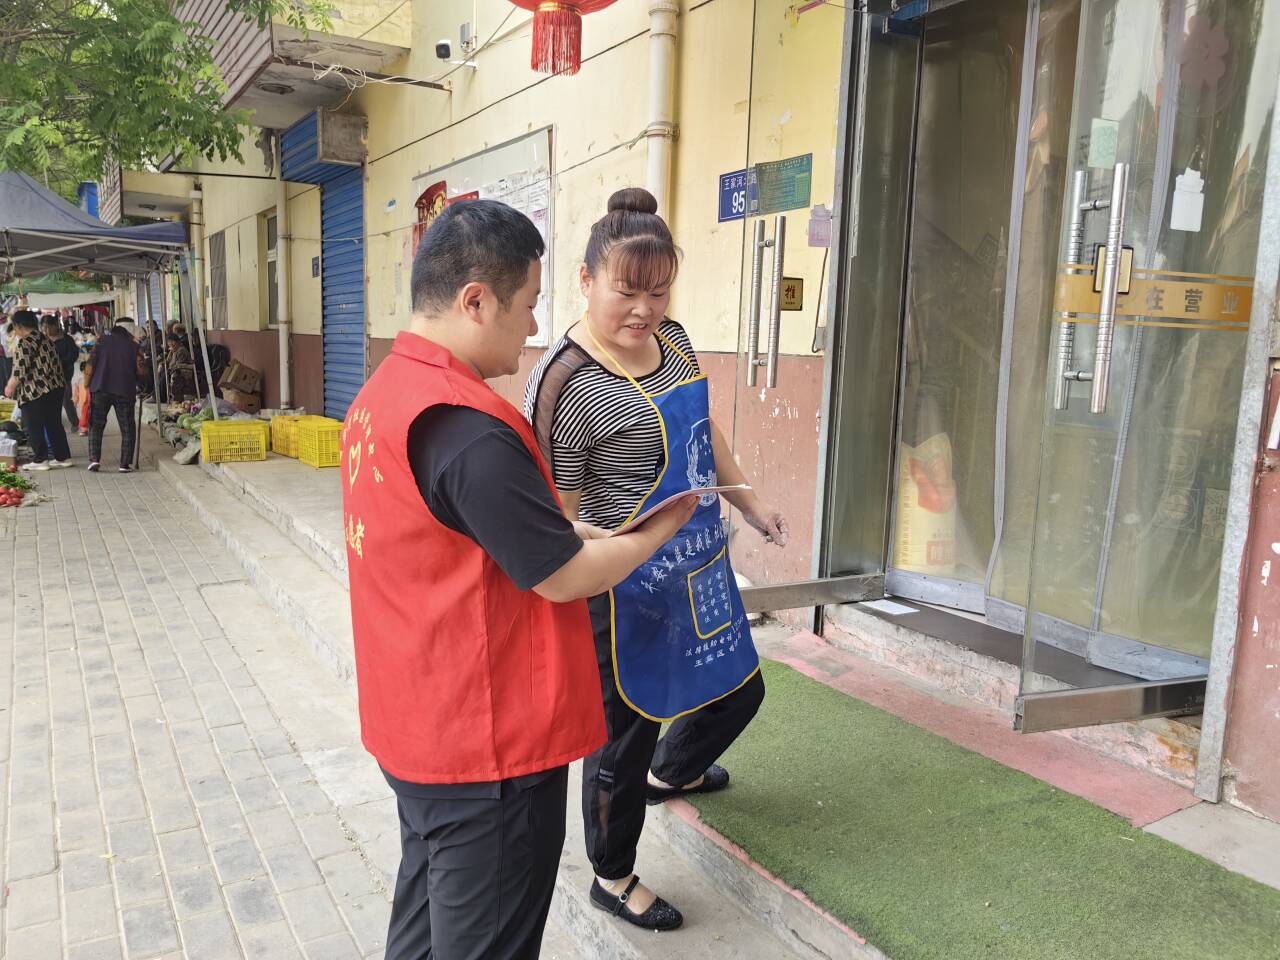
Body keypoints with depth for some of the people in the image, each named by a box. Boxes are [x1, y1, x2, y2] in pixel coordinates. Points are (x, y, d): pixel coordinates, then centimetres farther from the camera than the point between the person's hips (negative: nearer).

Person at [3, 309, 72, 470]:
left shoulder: (23, 344, -12)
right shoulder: (46, 339, 12)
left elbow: (19, 372, -16)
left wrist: (9, 388, -4)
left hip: (34, 393, -8)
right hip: (56, 389, 8)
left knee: (33, 427, 3)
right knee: (54, 425, 14)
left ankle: (40, 460, 7)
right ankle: (63, 457, 16)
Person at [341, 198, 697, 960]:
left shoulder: (384, 393, 5)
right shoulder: (467, 425, -26)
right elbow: (564, 576, -19)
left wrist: (583, 530, 5)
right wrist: (659, 530, -3)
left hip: (422, 723, 9)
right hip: (487, 740, -9)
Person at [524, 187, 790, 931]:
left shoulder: (672, 339, 2)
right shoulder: (565, 384, -24)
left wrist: (749, 501, 22)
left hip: (702, 569, 9)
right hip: (628, 589, -8)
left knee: (739, 691, 26)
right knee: (627, 730, 11)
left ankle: (671, 774, 59)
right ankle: (613, 878, 39)